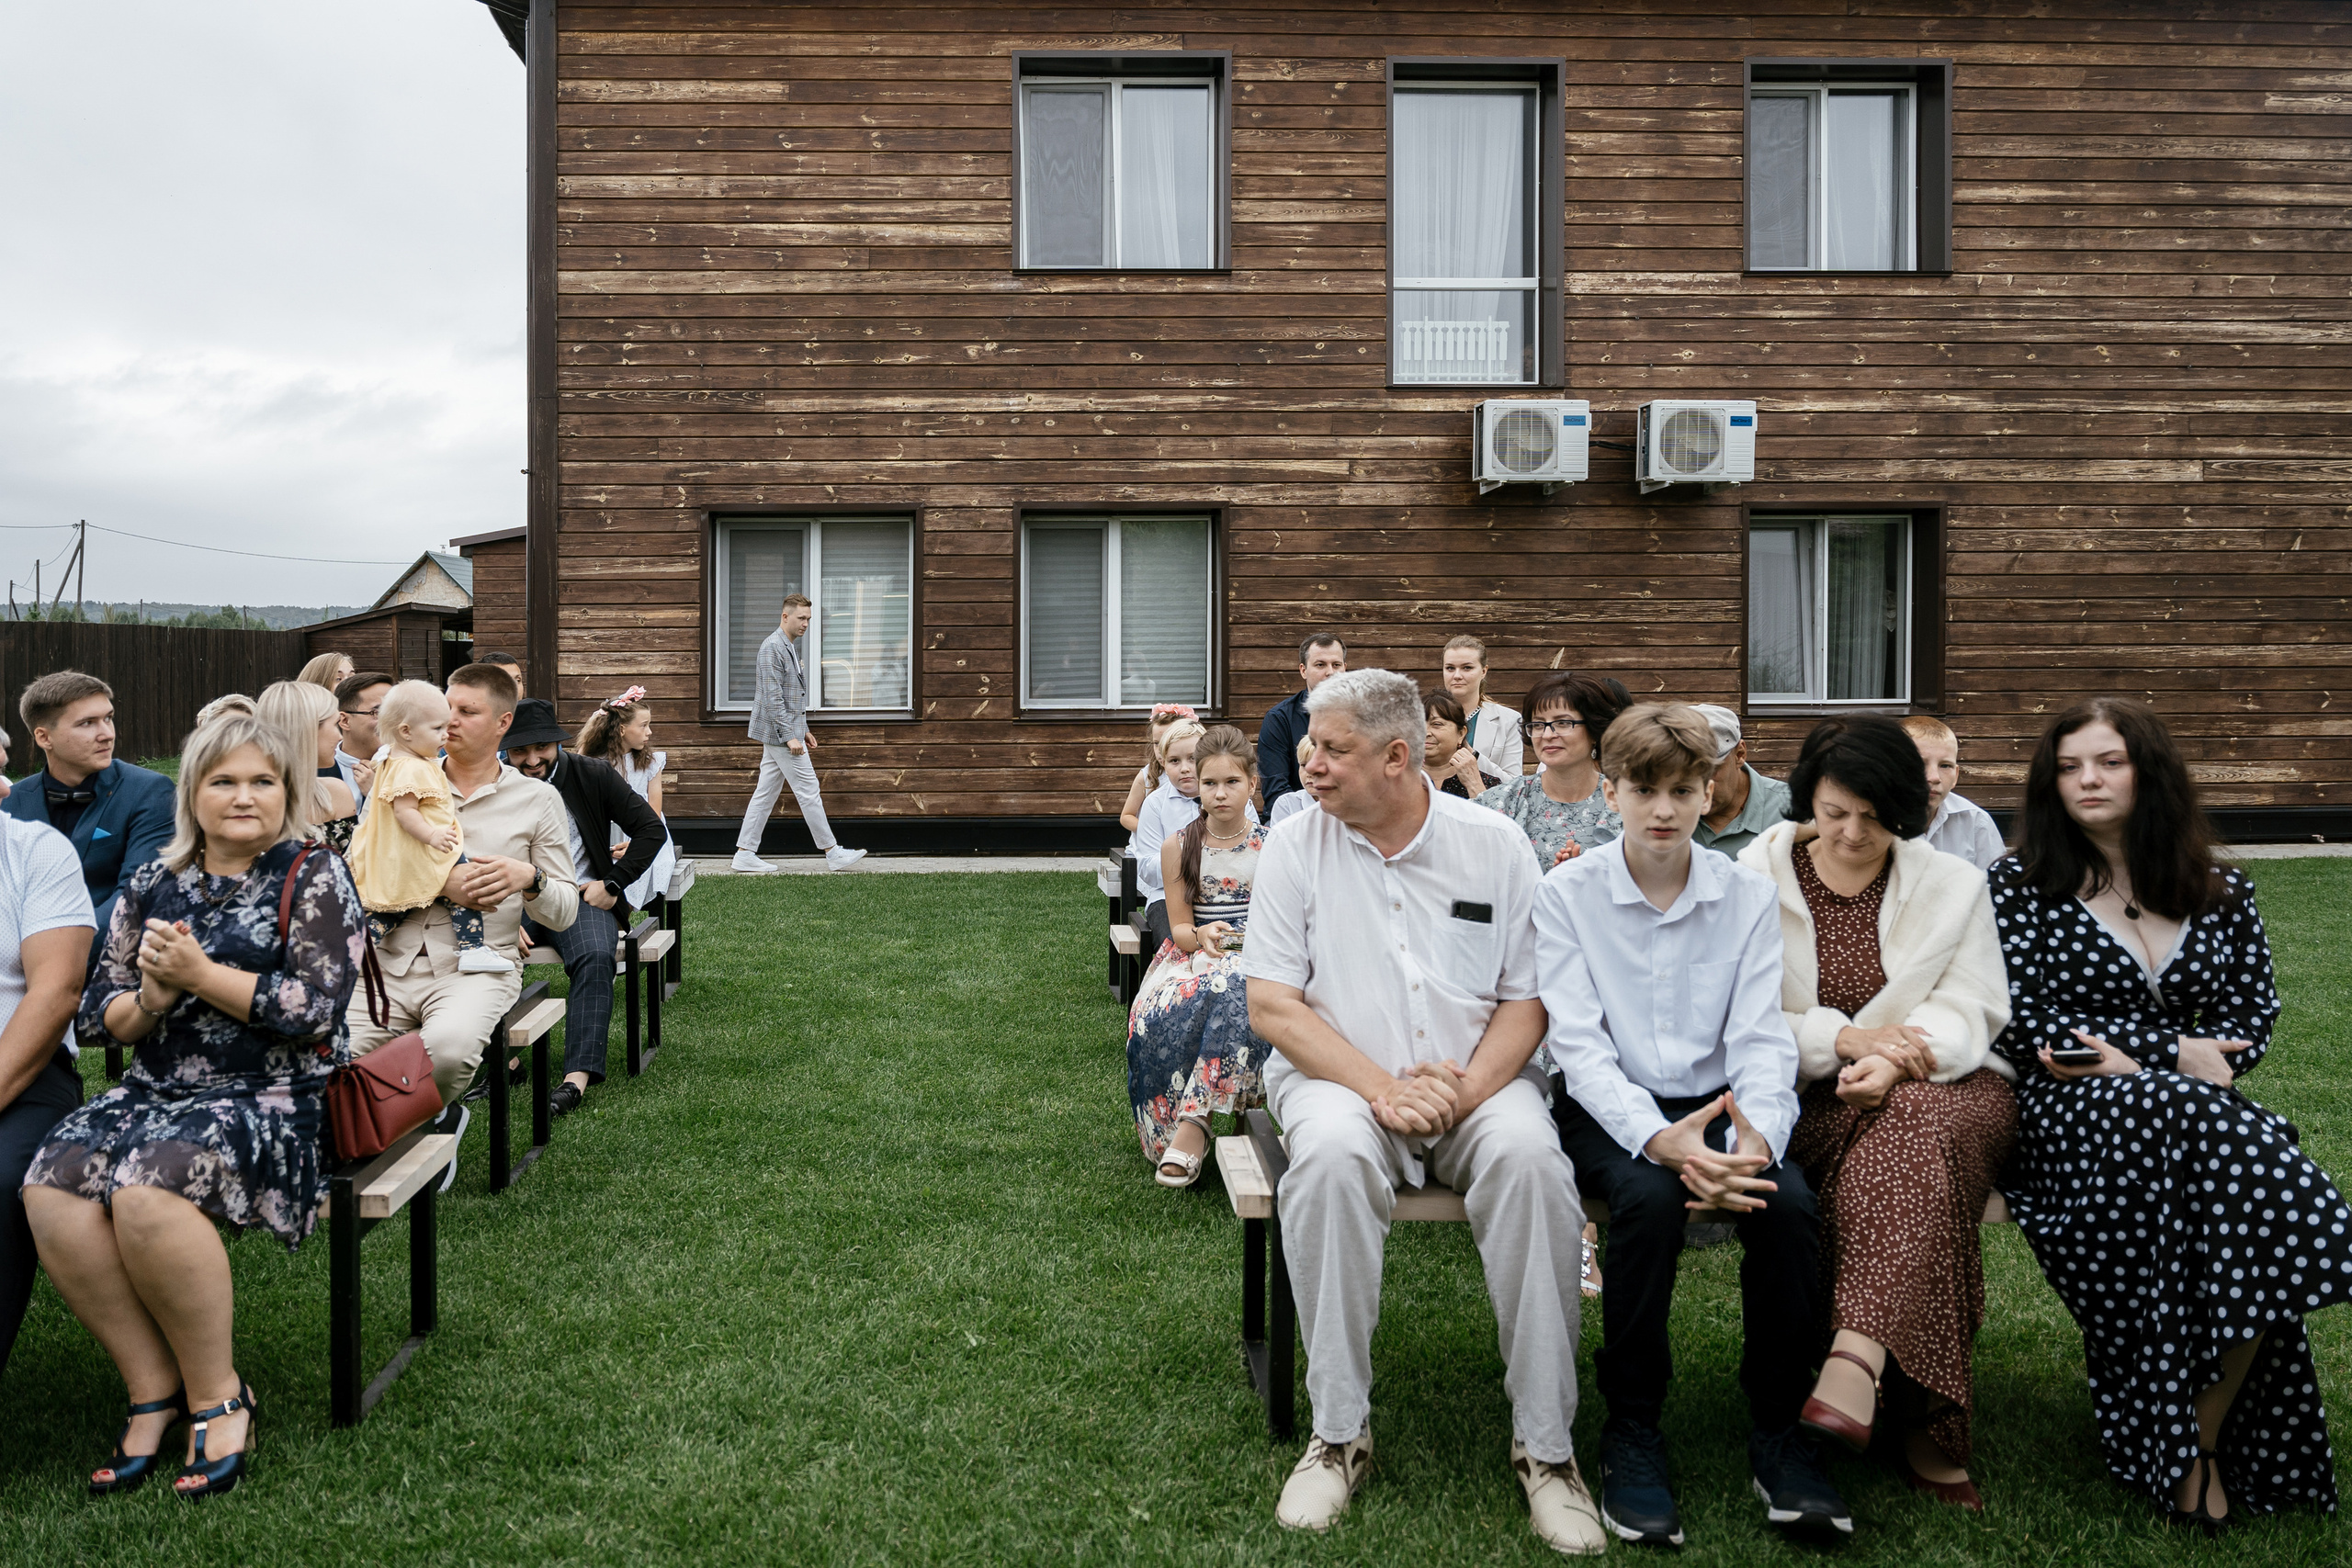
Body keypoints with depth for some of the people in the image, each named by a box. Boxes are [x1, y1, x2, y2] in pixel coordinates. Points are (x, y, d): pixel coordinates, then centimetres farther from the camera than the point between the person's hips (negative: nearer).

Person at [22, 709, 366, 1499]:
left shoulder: (314, 878, 0)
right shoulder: (151, 885, 15)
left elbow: (315, 1008, -10)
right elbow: (99, 1013, 13)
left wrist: (200, 974, -13)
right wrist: (151, 996, -9)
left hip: (271, 1100, -5)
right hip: (155, 1091, 5)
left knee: (146, 1185, -32)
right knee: (51, 1184, -23)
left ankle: (218, 1395, -14)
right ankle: (154, 1386, -9)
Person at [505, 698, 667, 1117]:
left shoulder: (591, 776, 1)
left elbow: (652, 829, 3)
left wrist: (613, 884, -5)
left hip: (580, 897, -1)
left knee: (595, 957, -32)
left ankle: (578, 1074, -38)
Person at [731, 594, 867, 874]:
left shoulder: (788, 647, 17)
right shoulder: (773, 647, -15)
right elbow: (773, 697, -20)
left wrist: (803, 730, 22)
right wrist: (789, 736, -22)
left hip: (783, 734, 10)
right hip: (780, 733, -10)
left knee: (766, 794, 9)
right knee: (808, 792, -4)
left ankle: (745, 854, 10)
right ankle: (833, 853, 2)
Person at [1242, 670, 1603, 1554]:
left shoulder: (1494, 846, 3)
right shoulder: (1294, 851, 2)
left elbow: (1530, 999, 2)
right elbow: (1271, 1007, -4)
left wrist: (1467, 1090, -17)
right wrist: (1382, 1090, -17)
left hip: (1478, 1080, 1)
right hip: (1339, 1075, 0)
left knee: (1529, 1159, -31)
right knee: (1330, 1158, -34)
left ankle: (1544, 1445, -18)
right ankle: (1339, 1433, -19)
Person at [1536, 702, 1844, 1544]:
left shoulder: (1747, 896, 4)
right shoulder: (1567, 895, -3)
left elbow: (1761, 1038, -3)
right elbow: (1579, 1045, -10)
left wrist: (1757, 1136, -24)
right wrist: (1658, 1138, -27)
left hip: (1716, 1102, 2)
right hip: (1610, 1109, -2)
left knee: (1789, 1200, -27)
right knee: (1648, 1196, -34)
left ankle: (1777, 1429, -7)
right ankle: (1631, 1433, -15)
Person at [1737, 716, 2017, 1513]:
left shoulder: (1954, 885, 14)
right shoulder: (1753, 880, 8)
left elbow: (1967, 1007, 0)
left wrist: (1893, 1061, -22)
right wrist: (1845, 1038, -18)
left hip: (1938, 1085, 1)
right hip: (1806, 1095, -1)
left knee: (1911, 1129, -36)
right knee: (1911, 1155, -33)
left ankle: (1856, 1356, -49)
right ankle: (1919, 1424, -32)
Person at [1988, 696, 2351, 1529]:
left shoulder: (2221, 895, 17)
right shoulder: (2021, 885, 7)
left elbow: (2248, 1025, 10)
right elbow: (2022, 1027, -3)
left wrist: (2125, 1054, -7)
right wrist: (2175, 1055, -8)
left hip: (2188, 1111, 3)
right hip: (2065, 1115, -3)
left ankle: (2201, 1433, -15)